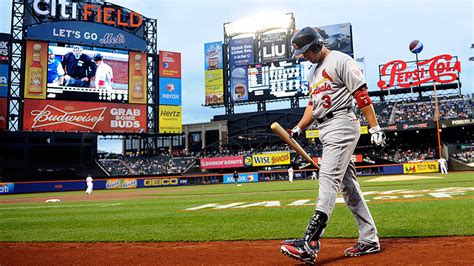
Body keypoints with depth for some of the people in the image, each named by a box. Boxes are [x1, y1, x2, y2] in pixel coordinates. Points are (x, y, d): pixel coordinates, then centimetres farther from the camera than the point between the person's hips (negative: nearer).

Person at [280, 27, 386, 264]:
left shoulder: (340, 61, -5)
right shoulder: (312, 71, 22)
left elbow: (361, 95, -10)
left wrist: (374, 128, -14)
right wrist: (298, 129, 10)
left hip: (341, 124, -9)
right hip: (325, 131, 9)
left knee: (329, 179, -18)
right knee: (347, 185, 8)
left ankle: (310, 243, -23)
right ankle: (369, 240, 16)